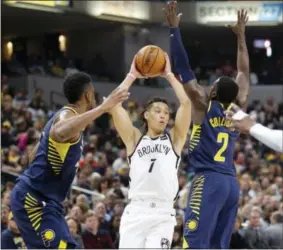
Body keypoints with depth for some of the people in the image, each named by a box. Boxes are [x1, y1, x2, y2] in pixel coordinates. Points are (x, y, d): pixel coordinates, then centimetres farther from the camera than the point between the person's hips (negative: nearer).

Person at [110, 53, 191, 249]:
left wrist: (169, 75, 10)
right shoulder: (134, 139, 12)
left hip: (163, 215, -1)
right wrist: (132, 75, 9)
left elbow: (186, 103, 2)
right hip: (136, 212, 1)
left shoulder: (175, 138, 13)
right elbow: (114, 104, 3)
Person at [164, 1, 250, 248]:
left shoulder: (204, 105, -1)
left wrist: (174, 28, -1)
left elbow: (184, 69, -3)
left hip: (209, 181, -7)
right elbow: (244, 73, 26)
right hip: (231, 183, 7)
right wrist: (241, 36, 34)